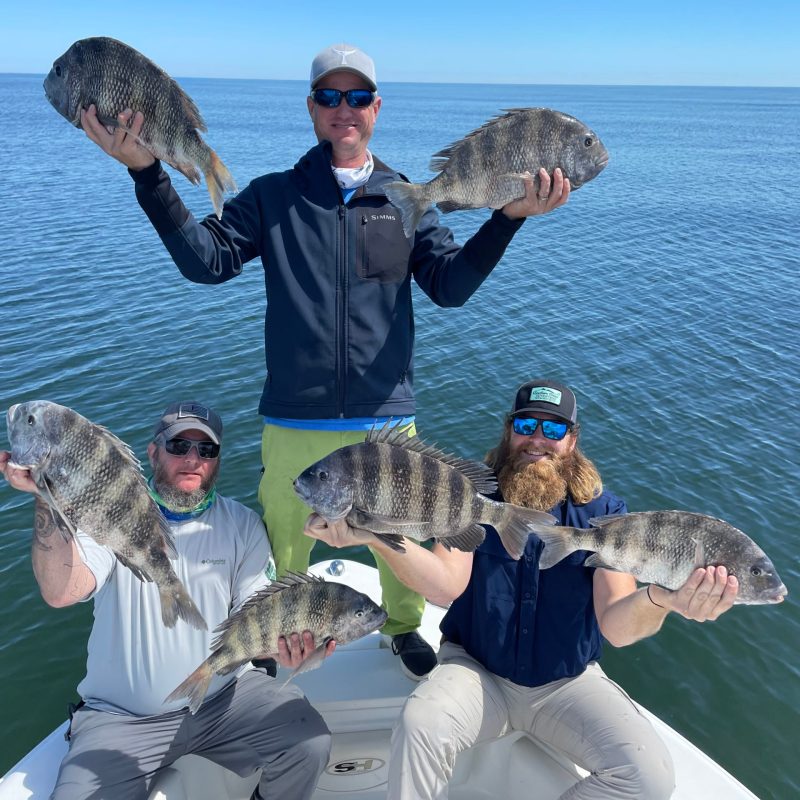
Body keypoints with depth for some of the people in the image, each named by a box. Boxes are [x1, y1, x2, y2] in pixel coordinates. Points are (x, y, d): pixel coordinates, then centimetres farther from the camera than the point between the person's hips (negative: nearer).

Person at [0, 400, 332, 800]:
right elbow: (60, 592, -23)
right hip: (122, 716, -1)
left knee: (310, 744, -19)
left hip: (226, 694, 1)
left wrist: (285, 639, -27)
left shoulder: (242, 524, 0)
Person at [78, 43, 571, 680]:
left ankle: (404, 628, 43)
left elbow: (451, 284, -1)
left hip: (387, 416, 1)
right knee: (284, 539, 15)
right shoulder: (272, 196, 5)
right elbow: (206, 259, -7)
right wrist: (147, 172, -17)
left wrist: (509, 217, -13)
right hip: (295, 418, 0)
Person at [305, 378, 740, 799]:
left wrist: (658, 599, -46)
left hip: (568, 682, 2)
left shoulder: (603, 512, -7)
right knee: (419, 724, -31)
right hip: (476, 671, -1)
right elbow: (445, 584, -22)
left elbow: (616, 625, -20)